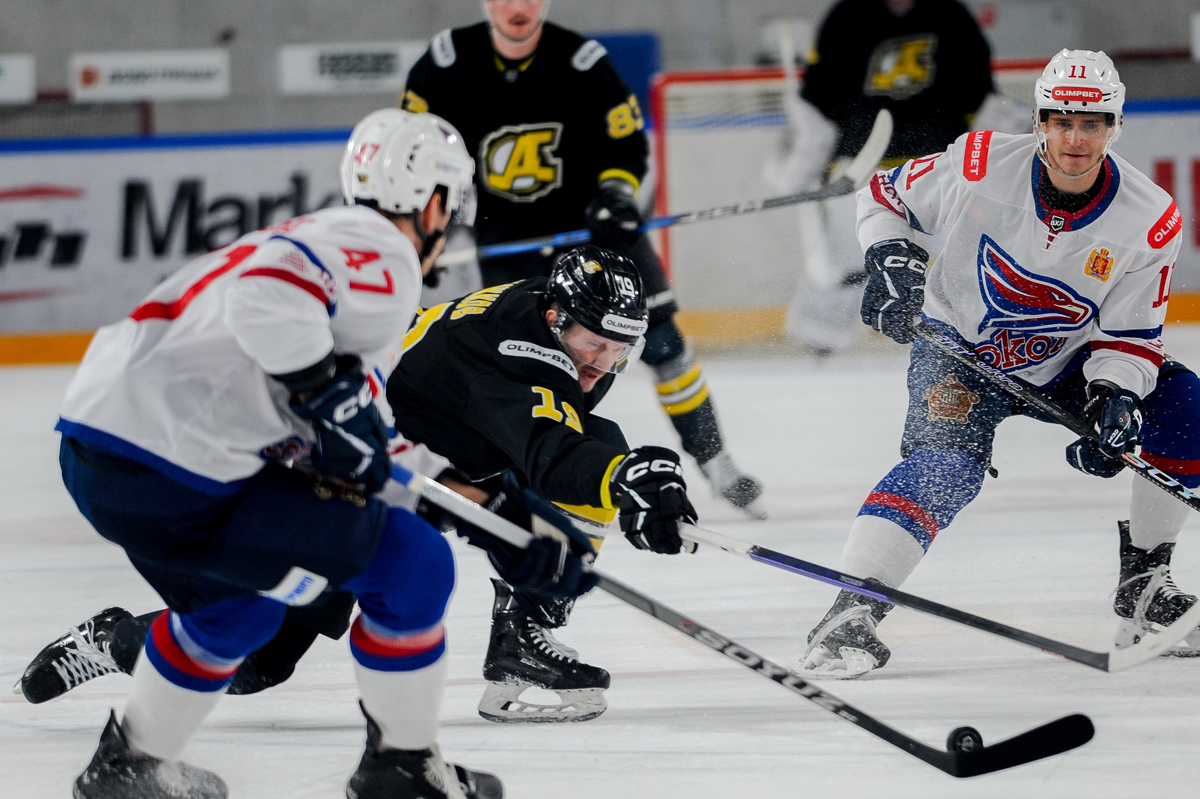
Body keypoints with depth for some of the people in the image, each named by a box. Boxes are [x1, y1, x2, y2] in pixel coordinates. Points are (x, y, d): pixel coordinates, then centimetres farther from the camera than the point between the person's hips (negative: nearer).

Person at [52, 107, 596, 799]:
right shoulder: (381, 257, -4)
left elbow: (371, 456, 28)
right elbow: (268, 295, -27)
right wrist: (331, 395, -21)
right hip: (177, 477, -10)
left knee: (236, 601, 36)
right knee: (412, 566, 3)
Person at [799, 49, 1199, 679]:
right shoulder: (979, 167, -22)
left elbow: (1129, 337, -10)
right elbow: (885, 197, -4)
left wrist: (1115, 400, -27)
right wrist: (893, 262, -20)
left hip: (1064, 364, 4)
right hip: (960, 348, -4)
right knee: (947, 464, -30)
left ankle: (1142, 585, 5)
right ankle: (852, 613, -34)